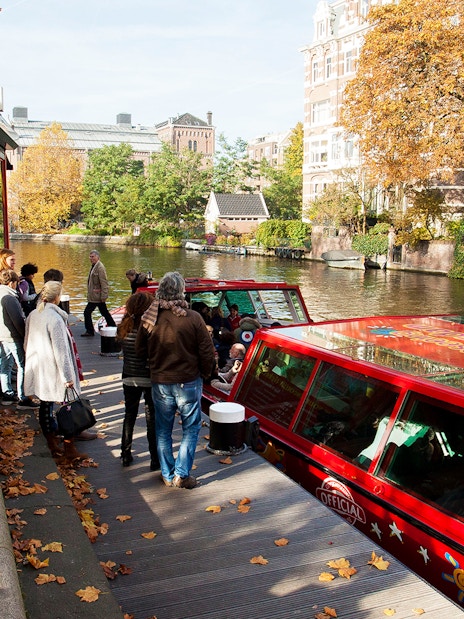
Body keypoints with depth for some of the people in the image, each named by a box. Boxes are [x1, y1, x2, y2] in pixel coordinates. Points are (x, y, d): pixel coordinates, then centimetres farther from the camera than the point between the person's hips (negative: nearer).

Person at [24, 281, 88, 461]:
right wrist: (67, 376, -15)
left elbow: (27, 344, 15)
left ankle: (53, 444, 28)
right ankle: (70, 449, 7)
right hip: (54, 372, -8)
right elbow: (60, 350, -19)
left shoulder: (32, 316, 4)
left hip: (38, 371, 8)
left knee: (45, 406, 15)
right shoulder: (55, 318, -20)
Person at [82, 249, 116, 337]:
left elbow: (104, 283, -20)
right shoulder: (93, 266, 13)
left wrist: (103, 297, -21)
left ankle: (89, 331, 3)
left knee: (87, 312, -6)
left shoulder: (100, 268, -17)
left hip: (96, 296, -10)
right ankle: (113, 327, 24)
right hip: (94, 295, 10)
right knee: (104, 313, 15)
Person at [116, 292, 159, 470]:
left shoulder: (123, 328, -5)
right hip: (150, 379, -4)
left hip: (129, 378, 4)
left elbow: (124, 351, 6)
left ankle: (126, 455, 27)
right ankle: (155, 459, 13)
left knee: (129, 415, 19)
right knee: (152, 417, 6)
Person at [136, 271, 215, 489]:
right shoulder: (193, 317, -14)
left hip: (160, 382, 3)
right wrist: (205, 373, 7)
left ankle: (167, 475, 24)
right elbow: (207, 351, -10)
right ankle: (182, 475, 10)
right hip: (189, 381, -3)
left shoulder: (149, 318, -6)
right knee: (191, 428, 11)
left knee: (163, 430, 16)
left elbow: (140, 350, 5)